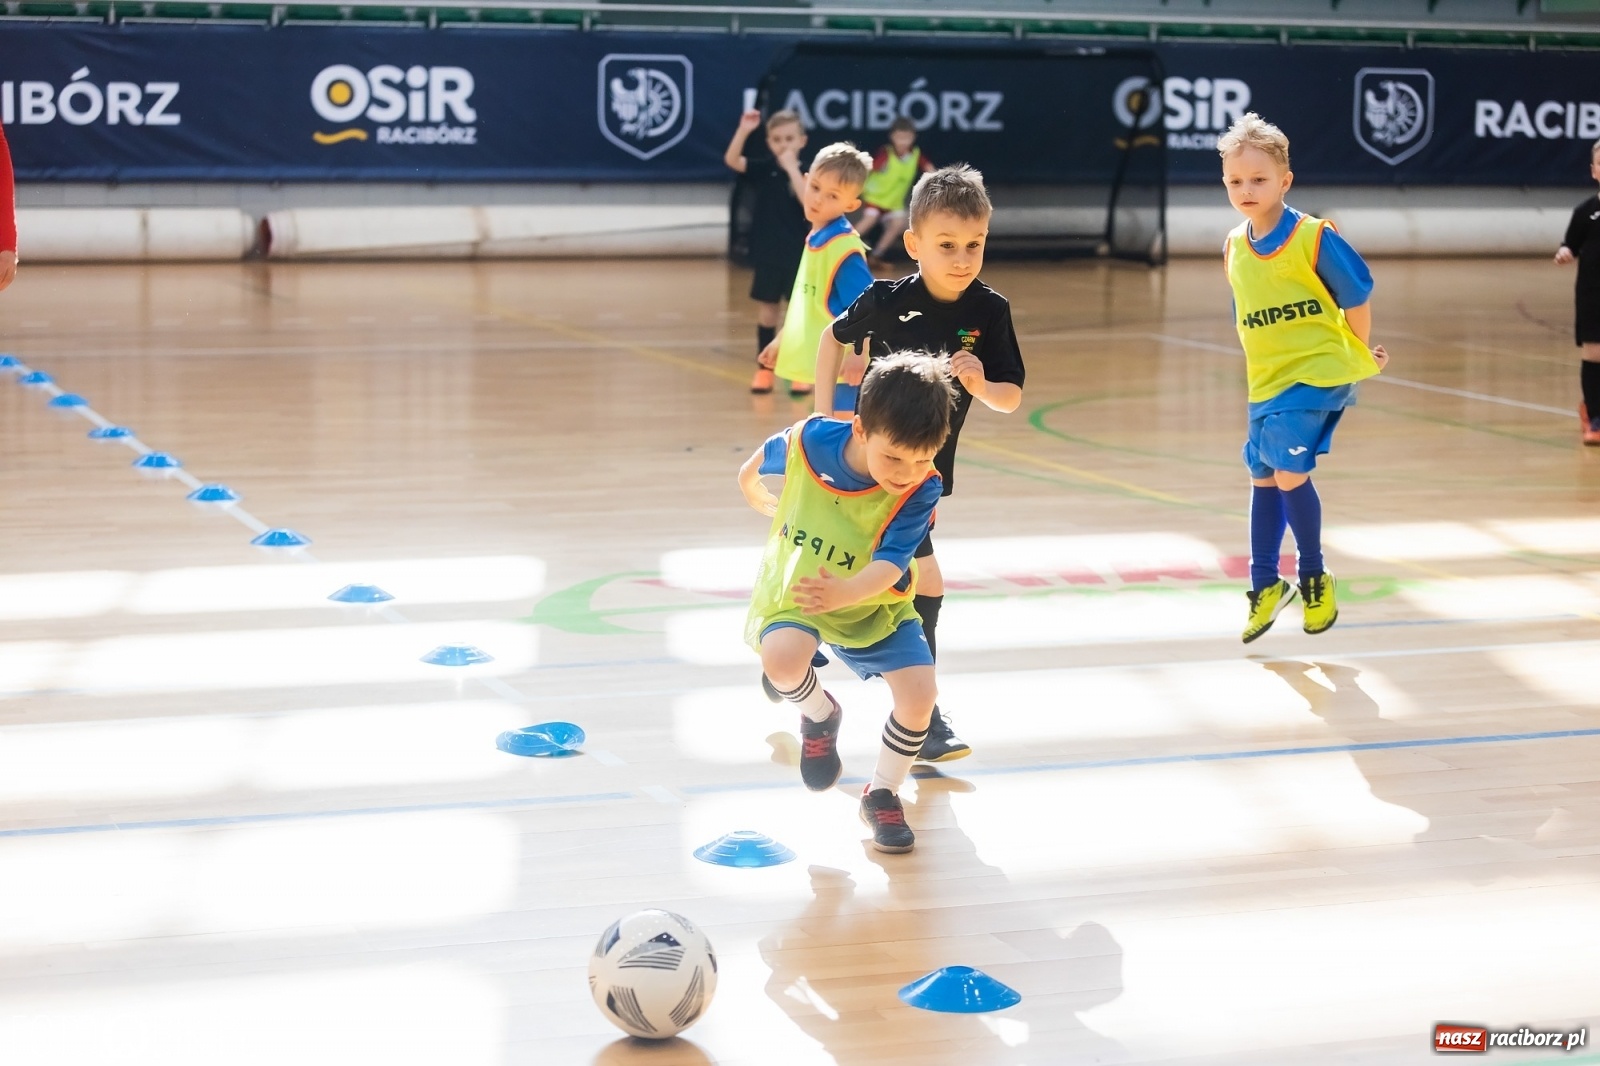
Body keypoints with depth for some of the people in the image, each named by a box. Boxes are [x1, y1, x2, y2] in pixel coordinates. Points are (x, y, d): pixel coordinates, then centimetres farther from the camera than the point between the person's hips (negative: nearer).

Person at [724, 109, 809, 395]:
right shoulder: (764, 168, 1)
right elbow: (732, 160, -14)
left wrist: (791, 168, -24)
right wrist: (744, 130, -28)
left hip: (799, 257, -3)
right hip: (767, 255, 3)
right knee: (767, 312, 9)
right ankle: (764, 369, 17)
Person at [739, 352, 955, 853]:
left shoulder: (921, 488, -27)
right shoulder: (807, 440, -24)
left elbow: (889, 565, -36)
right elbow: (753, 467, 1)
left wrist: (846, 593, -57)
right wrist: (761, 498, 23)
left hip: (875, 604, 1)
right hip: (794, 588, -1)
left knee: (920, 693, -16)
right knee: (783, 657, -33)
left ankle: (883, 795, 12)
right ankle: (820, 715, 4)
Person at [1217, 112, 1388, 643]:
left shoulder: (1314, 237, -14)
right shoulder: (1234, 248, 3)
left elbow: (1357, 294, -5)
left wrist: (1362, 354, 5)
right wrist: (1260, 370, 15)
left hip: (1319, 373, -6)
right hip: (1266, 382, 7)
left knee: (1290, 473, -15)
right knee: (1263, 478, 13)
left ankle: (1314, 578, 5)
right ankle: (1265, 585, 28)